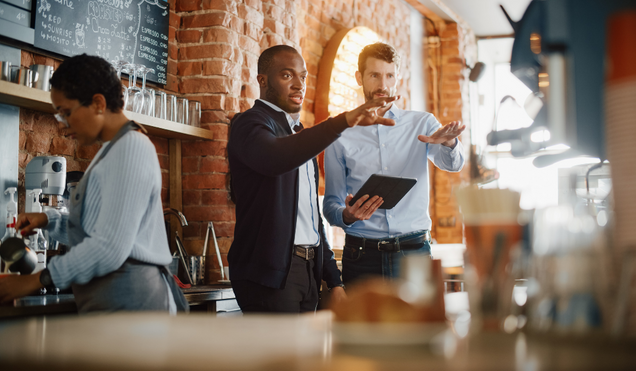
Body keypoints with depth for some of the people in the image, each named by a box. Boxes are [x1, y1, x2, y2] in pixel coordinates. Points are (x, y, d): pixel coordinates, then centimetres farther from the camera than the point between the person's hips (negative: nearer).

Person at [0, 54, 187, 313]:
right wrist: (50, 220, 10)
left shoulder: (131, 148, -10)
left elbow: (110, 248, -18)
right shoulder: (112, 151, 21)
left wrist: (37, 280, -11)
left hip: (126, 301, -9)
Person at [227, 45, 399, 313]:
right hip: (269, 273, -8)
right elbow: (276, 158, -31)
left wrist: (334, 281, 17)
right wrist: (345, 120, -39)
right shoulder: (250, 123, -5)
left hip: (308, 270, 8)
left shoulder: (299, 134, 23)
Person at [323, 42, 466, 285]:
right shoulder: (340, 137, 7)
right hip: (362, 255, 0)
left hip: (414, 252, 0)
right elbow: (331, 204, 7)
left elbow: (452, 164, -7)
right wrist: (347, 215, -17)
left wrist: (448, 143, -31)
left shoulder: (422, 124, 10)